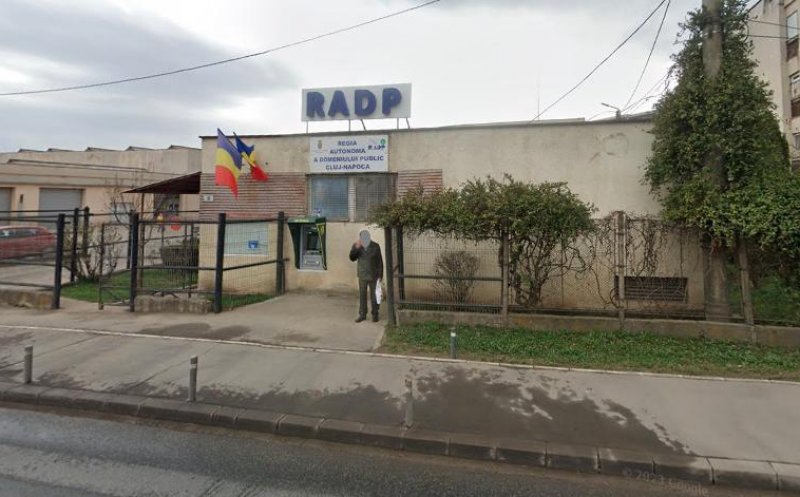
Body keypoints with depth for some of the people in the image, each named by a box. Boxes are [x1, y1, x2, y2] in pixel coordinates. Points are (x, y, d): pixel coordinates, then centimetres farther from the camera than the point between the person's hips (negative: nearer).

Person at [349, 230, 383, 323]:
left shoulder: (375, 246, -9)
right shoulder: (356, 246, -3)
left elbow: (380, 261, -5)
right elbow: (352, 258, -12)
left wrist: (380, 275, -6)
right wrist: (356, 248, -27)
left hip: (373, 276, -2)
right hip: (362, 276, 2)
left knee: (374, 296, 7)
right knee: (362, 295, 9)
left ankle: (375, 314, 19)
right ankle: (362, 314, 20)